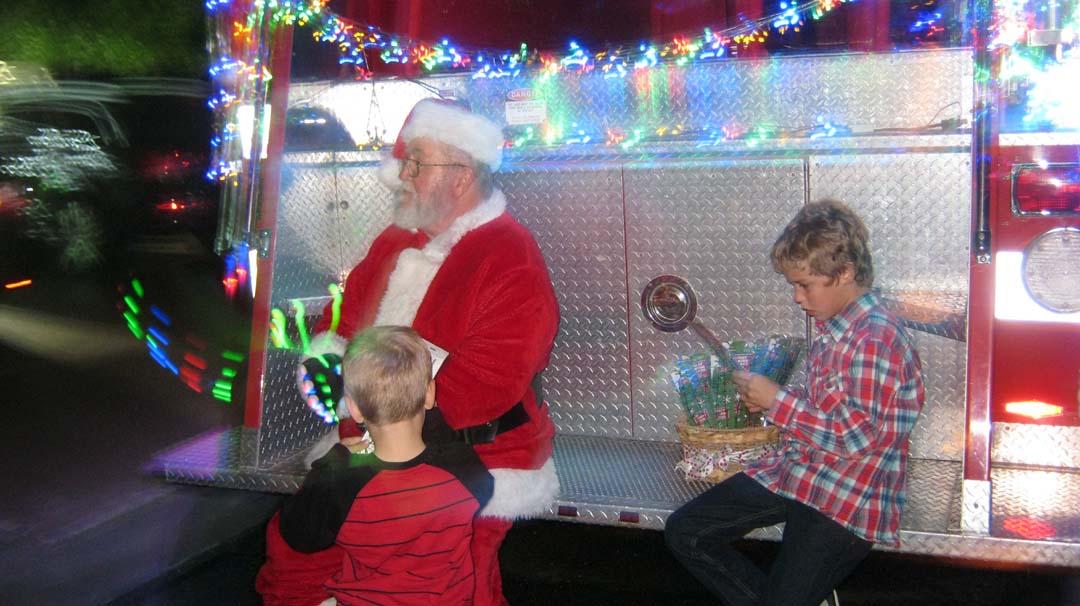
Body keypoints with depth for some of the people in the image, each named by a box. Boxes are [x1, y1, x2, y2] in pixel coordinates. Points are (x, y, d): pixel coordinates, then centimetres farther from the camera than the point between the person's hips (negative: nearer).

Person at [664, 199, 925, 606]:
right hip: (793, 473, 9)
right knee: (684, 532, 5)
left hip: (845, 501, -9)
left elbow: (855, 435, -23)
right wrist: (771, 402, 7)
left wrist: (778, 400, -15)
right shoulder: (831, 327, 11)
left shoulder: (875, 337, -19)